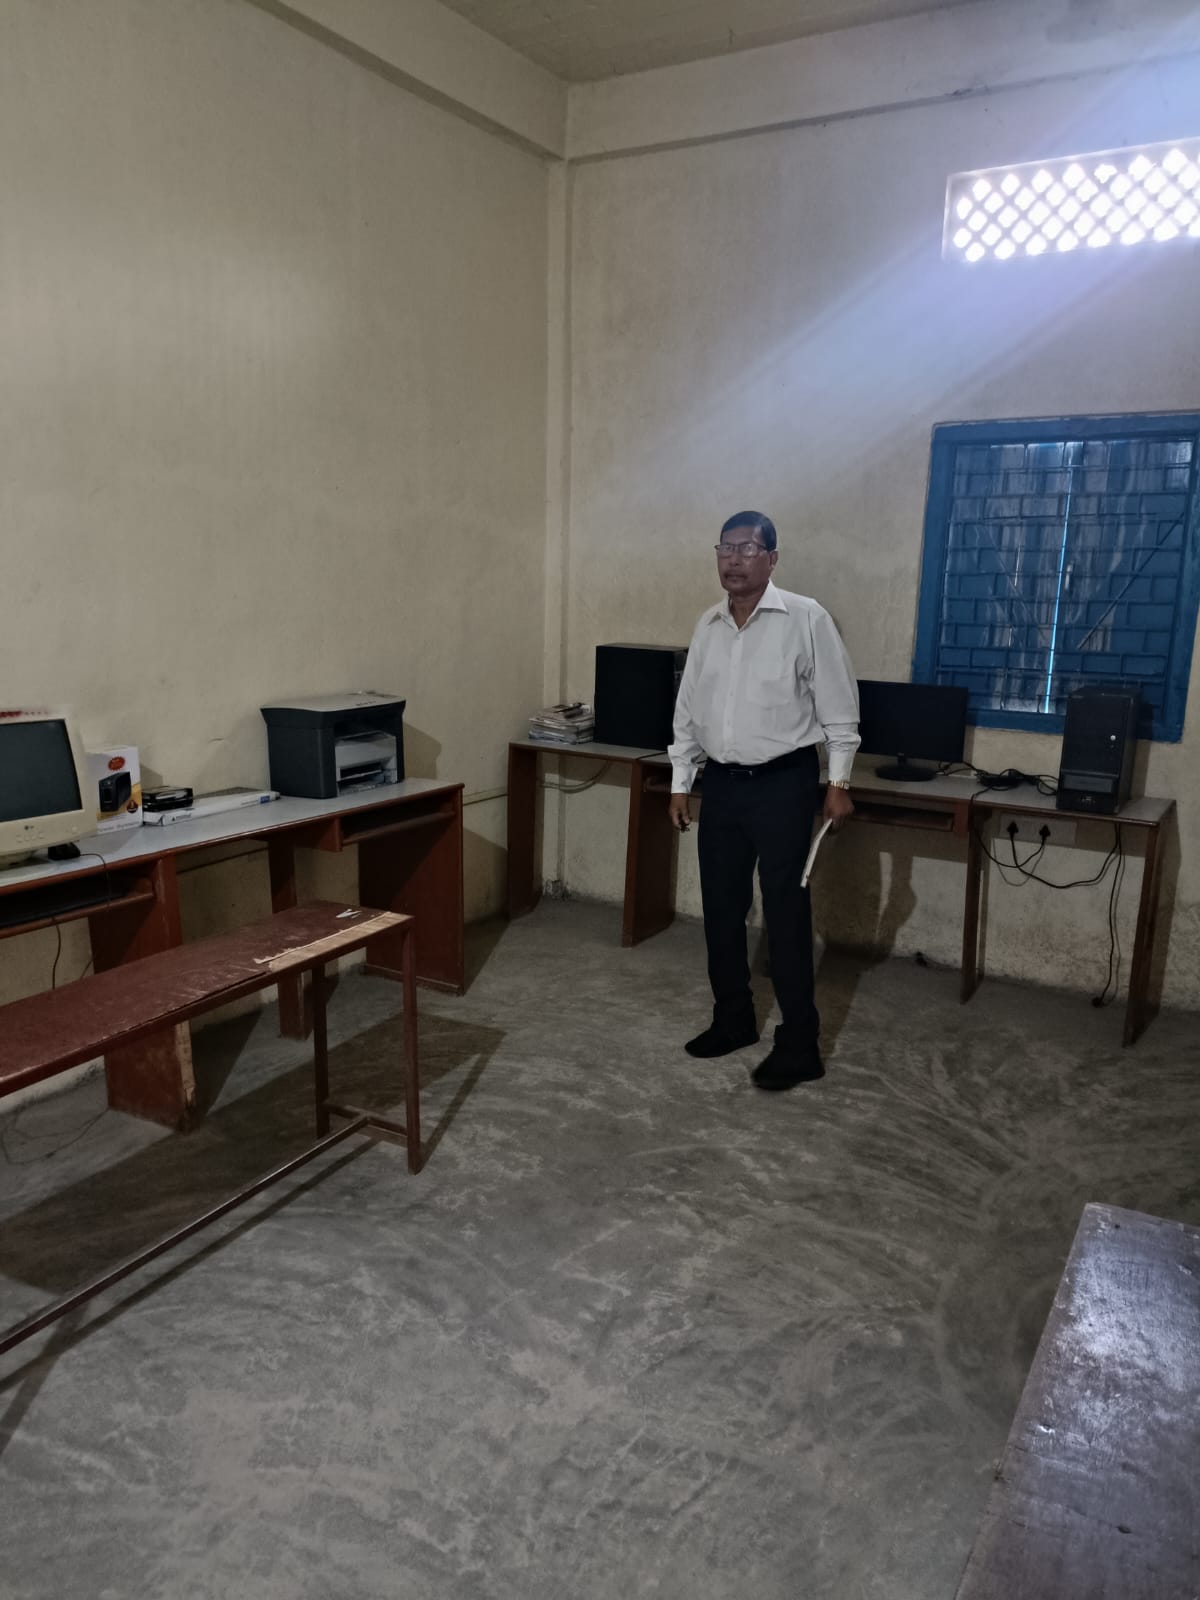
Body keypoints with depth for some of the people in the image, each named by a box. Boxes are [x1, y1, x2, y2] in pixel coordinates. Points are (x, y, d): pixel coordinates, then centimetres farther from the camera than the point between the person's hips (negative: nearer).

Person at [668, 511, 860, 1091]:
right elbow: (689, 710, 13)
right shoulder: (708, 626, 8)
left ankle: (799, 1045, 8)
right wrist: (680, 782, 12)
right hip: (722, 782, 6)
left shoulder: (806, 619, -9)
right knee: (721, 909, 12)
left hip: (783, 783, -6)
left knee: (786, 914, -3)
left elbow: (838, 707, -7)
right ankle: (732, 1020, 28)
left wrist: (838, 782, -10)